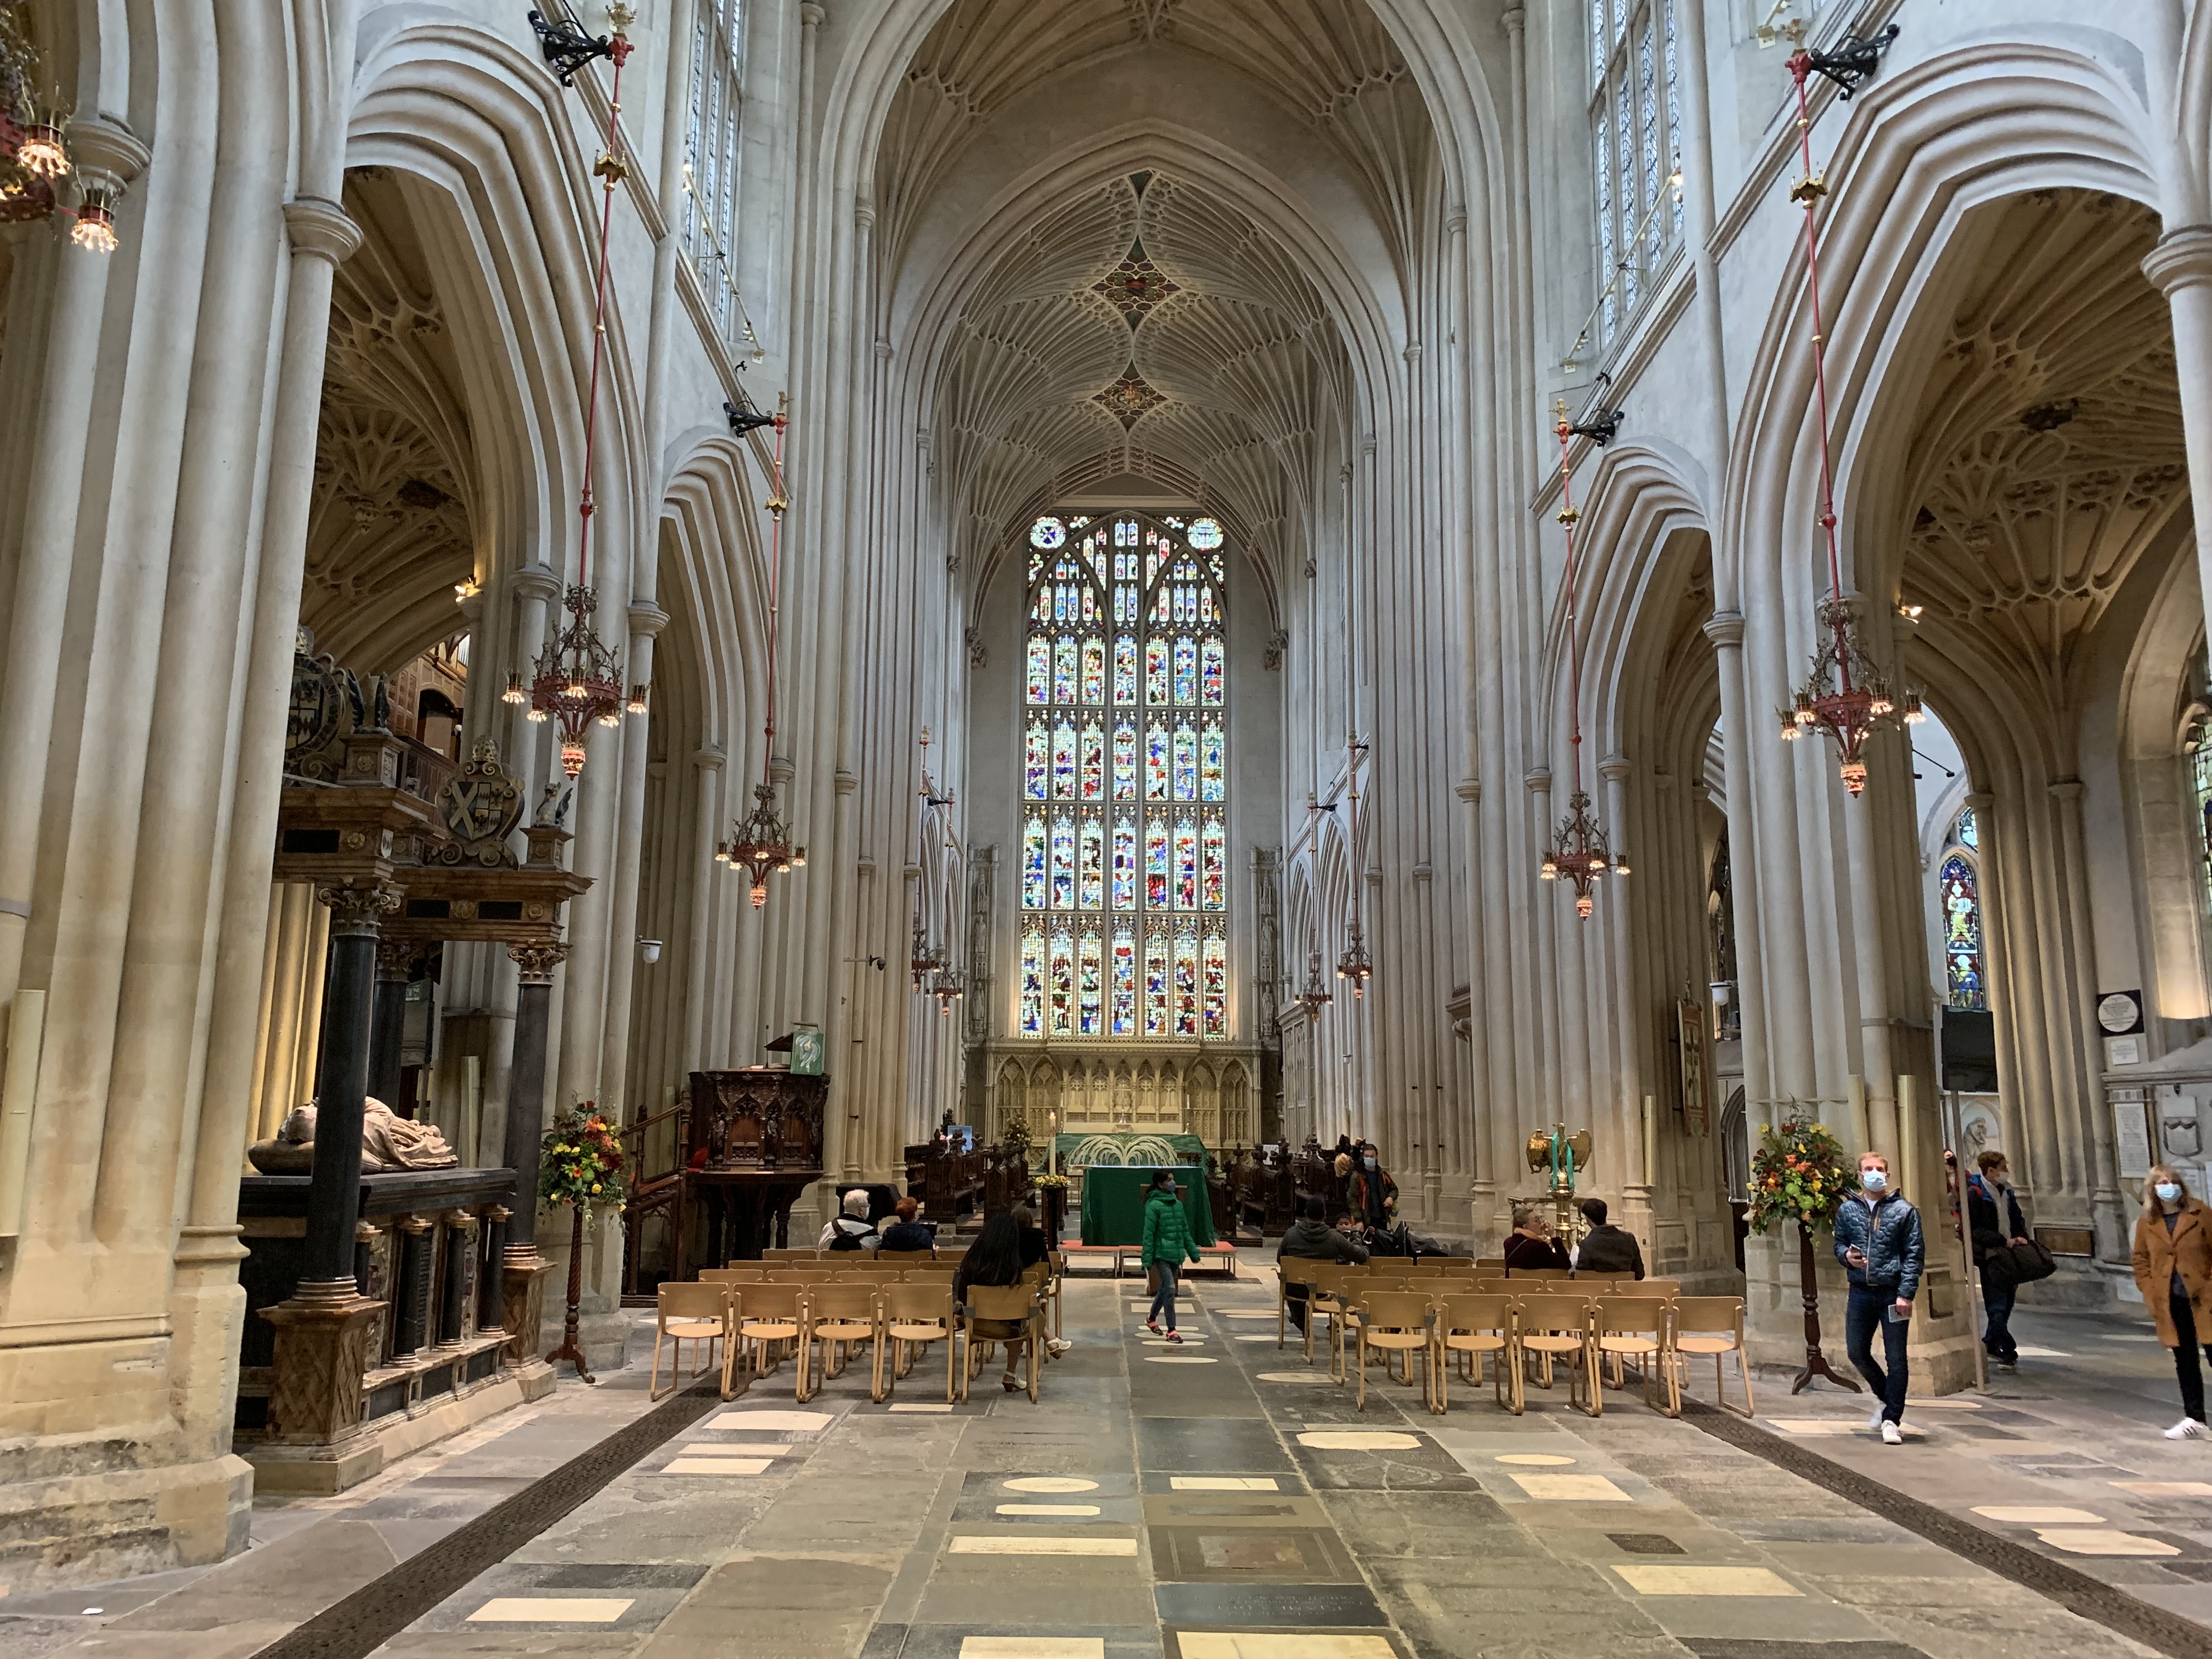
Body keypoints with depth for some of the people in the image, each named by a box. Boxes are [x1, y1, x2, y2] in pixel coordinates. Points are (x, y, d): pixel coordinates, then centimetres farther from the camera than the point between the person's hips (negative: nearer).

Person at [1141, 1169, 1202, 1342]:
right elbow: (1149, 1234, -12)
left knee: (1165, 1289, 18)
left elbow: (1185, 1231, 18)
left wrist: (1193, 1251, 16)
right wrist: (1148, 1259, -14)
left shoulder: (1178, 1204, 10)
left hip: (1176, 1255, 7)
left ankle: (1152, 1319, 38)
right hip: (1162, 1255, -7)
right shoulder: (1154, 1206, -11)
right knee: (1170, 1289, -12)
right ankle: (1171, 1330, -7)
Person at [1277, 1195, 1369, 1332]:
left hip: (1296, 1291, 1)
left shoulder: (1292, 1233, -12)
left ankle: (1302, 1324, 46)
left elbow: (1280, 1260, 3)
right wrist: (1359, 1245, 17)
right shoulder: (1335, 1237, -17)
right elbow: (1362, 1256, -8)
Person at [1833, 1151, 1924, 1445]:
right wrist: (1846, 1255, -8)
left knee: (1896, 1358, 1)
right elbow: (1839, 1243, 17)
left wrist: (1906, 1294, -13)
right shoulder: (1848, 1209, 7)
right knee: (1857, 1352, 9)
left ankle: (1892, 1419, 11)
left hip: (1893, 1293, -4)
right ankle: (1886, 1398, 34)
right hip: (1861, 1292, 4)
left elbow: (1915, 1254, -5)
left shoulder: (1903, 1209, -3)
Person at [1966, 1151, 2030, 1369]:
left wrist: (2021, 1236, 3)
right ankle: (2008, 1352, -2)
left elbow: (2017, 1218, 22)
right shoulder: (1974, 1194, -13)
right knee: (1997, 1306, -5)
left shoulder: (2006, 1191, 12)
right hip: (1990, 1256, -8)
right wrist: (2004, 1241, -19)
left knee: (2007, 1302, 13)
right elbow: (1974, 1230, -16)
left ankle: (1991, 1343, 26)